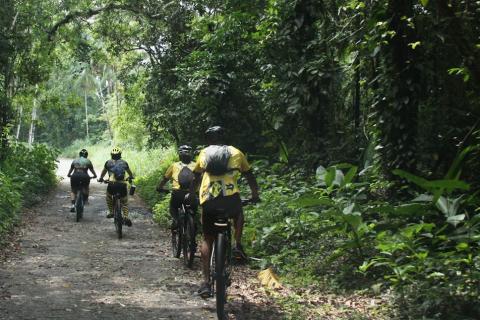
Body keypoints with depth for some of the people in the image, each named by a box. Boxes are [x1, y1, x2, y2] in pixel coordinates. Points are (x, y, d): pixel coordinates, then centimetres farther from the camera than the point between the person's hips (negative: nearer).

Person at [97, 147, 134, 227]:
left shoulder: (108, 162, 12)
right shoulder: (124, 162, 17)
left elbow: (104, 171, 25)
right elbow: (129, 172, 35)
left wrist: (100, 178, 45)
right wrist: (131, 177, 56)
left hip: (112, 184, -1)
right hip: (122, 184, 1)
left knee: (109, 196, 29)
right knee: (124, 202, 15)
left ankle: (111, 212, 24)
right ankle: (126, 217, -4)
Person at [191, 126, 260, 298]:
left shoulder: (204, 153, 20)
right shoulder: (235, 152, 18)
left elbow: (196, 178, 29)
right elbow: (250, 176, 26)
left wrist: (190, 194, 45)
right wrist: (255, 195, 41)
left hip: (208, 199, 0)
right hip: (230, 197, 0)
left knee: (207, 239, 12)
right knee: (238, 215, 36)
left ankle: (206, 282, 5)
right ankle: (238, 245, 15)